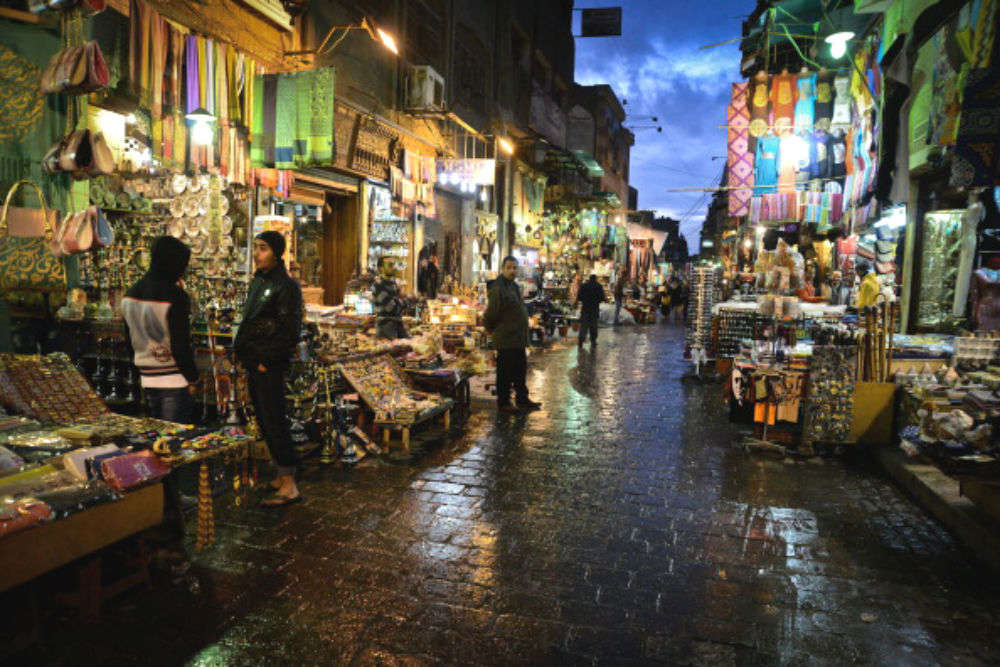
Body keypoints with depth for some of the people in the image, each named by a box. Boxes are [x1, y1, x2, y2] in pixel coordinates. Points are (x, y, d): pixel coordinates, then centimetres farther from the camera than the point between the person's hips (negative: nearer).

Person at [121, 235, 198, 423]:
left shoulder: (130, 294, 8)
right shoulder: (175, 295, -16)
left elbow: (130, 339, 16)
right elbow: (181, 344, -17)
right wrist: (192, 378, -7)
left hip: (147, 379, 7)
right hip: (174, 380, -7)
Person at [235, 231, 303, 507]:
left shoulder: (286, 286, -12)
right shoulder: (257, 282, 14)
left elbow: (290, 333, -16)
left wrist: (267, 360, -14)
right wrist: (241, 349, 13)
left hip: (270, 367, -9)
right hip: (253, 364, 9)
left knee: (274, 422, -6)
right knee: (264, 422, 13)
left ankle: (289, 486, 2)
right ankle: (282, 475, 25)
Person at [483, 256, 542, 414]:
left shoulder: (514, 287, 13)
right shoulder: (497, 289, -18)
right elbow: (490, 314, -17)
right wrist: (493, 330, -2)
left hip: (518, 339, 10)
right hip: (506, 340, -10)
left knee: (520, 370, 18)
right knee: (505, 372, 1)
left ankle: (522, 399, 30)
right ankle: (503, 403, 12)